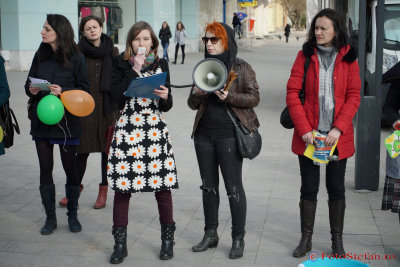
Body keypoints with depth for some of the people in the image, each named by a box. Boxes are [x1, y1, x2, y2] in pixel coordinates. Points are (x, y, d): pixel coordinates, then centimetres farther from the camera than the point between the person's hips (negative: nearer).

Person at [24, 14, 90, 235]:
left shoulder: (75, 58, -6)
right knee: (45, 169, 7)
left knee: (70, 167, 6)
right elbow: (28, 83, 13)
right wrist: (31, 90, -9)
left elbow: (84, 89, -5)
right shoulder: (40, 55, 7)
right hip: (41, 119, 4)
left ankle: (72, 215, 22)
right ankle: (50, 217, 19)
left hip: (66, 121, -4)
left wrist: (63, 91, -20)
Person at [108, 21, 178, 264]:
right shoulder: (121, 64, 4)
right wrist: (134, 70, -12)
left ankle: (168, 239, 20)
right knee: (123, 185, -1)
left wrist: (165, 96, -13)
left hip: (155, 129, 1)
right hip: (127, 129, -1)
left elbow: (167, 106, 9)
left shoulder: (161, 64, 9)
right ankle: (120, 243, 13)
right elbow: (117, 98, -11)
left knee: (163, 185, 2)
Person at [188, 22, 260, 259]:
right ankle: (211, 234, 23)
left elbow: (254, 97, -6)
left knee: (234, 187, -3)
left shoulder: (242, 68, -2)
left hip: (229, 134, -5)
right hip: (204, 134, 5)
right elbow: (192, 104, 13)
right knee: (209, 186, 11)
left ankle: (238, 238, 8)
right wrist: (197, 94, -9)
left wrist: (229, 97, -20)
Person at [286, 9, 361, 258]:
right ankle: (306, 239, 20)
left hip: (337, 136, 0)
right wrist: (304, 129, -12)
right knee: (309, 188, 7)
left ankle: (337, 241, 21)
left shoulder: (348, 58, 1)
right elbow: (292, 93, -4)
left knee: (336, 188, 8)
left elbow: (354, 96, -3)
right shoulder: (305, 56, 1)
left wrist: (338, 128, -14)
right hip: (309, 135, 0)